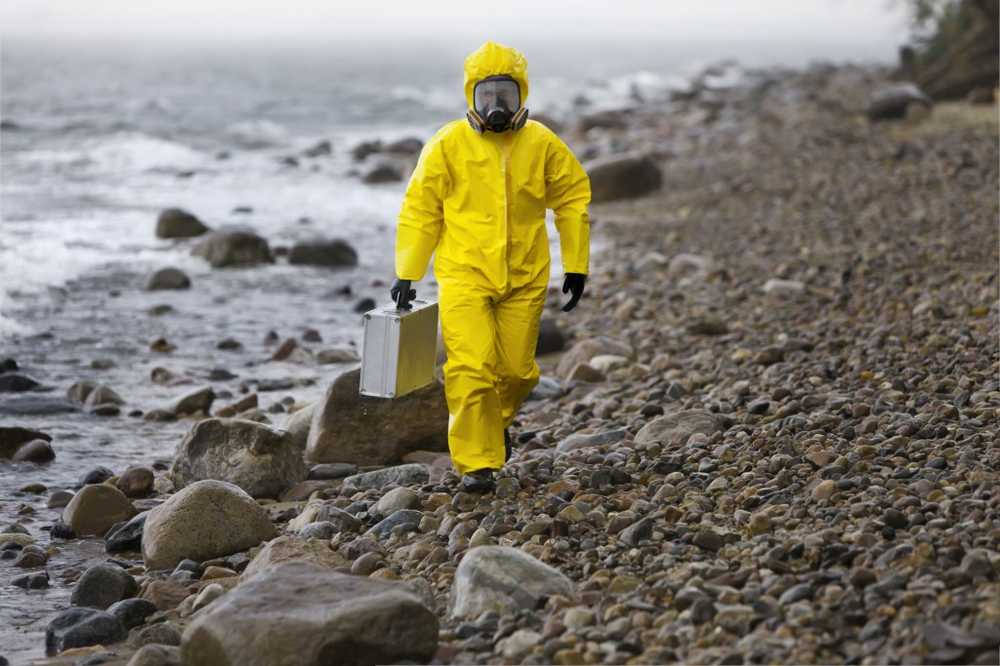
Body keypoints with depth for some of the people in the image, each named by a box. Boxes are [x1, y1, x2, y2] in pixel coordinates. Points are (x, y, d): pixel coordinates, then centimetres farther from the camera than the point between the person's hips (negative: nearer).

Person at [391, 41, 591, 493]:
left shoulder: (542, 144, -2)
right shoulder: (448, 145, -7)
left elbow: (573, 198, 9)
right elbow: (420, 210, 0)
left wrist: (576, 266, 9)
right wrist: (406, 274, -1)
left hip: (524, 279, 2)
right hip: (464, 277, -2)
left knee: (517, 369, 8)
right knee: (471, 368, -13)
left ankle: (498, 419, 41)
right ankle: (476, 463, -3)